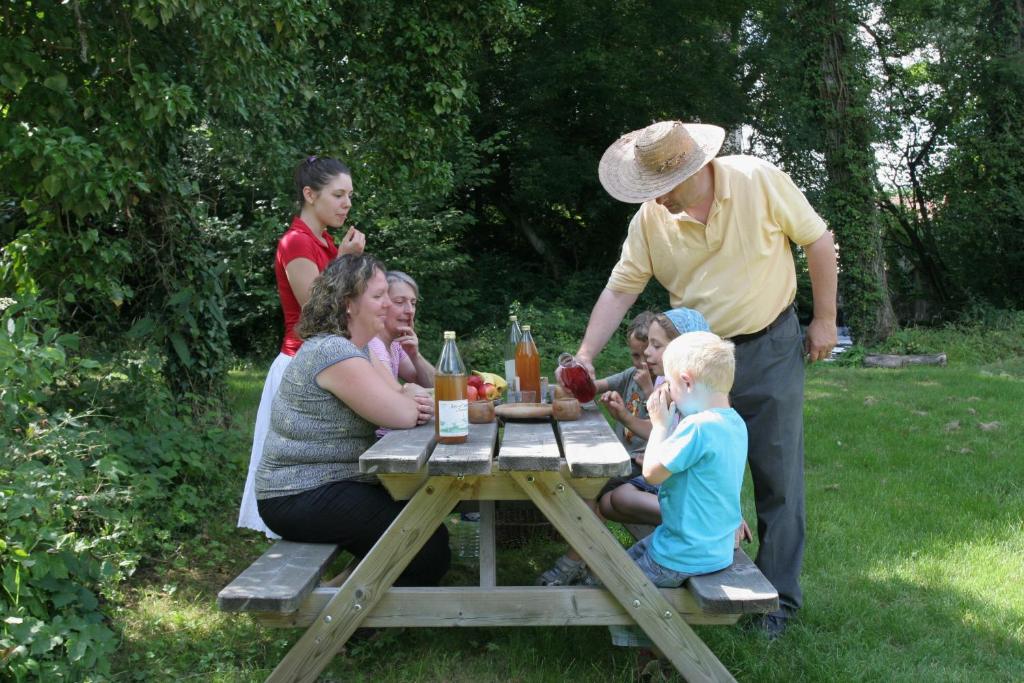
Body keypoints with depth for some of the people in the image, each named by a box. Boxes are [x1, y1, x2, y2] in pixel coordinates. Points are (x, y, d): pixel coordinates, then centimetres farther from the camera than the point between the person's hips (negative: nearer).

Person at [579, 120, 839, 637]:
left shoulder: (759, 181, -16)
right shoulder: (650, 218, -8)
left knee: (777, 478, 3)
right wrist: (584, 356, -13)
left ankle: (779, 598, 17)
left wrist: (824, 319, -4)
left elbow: (817, 240, -6)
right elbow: (620, 290, -5)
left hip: (770, 348, -3)